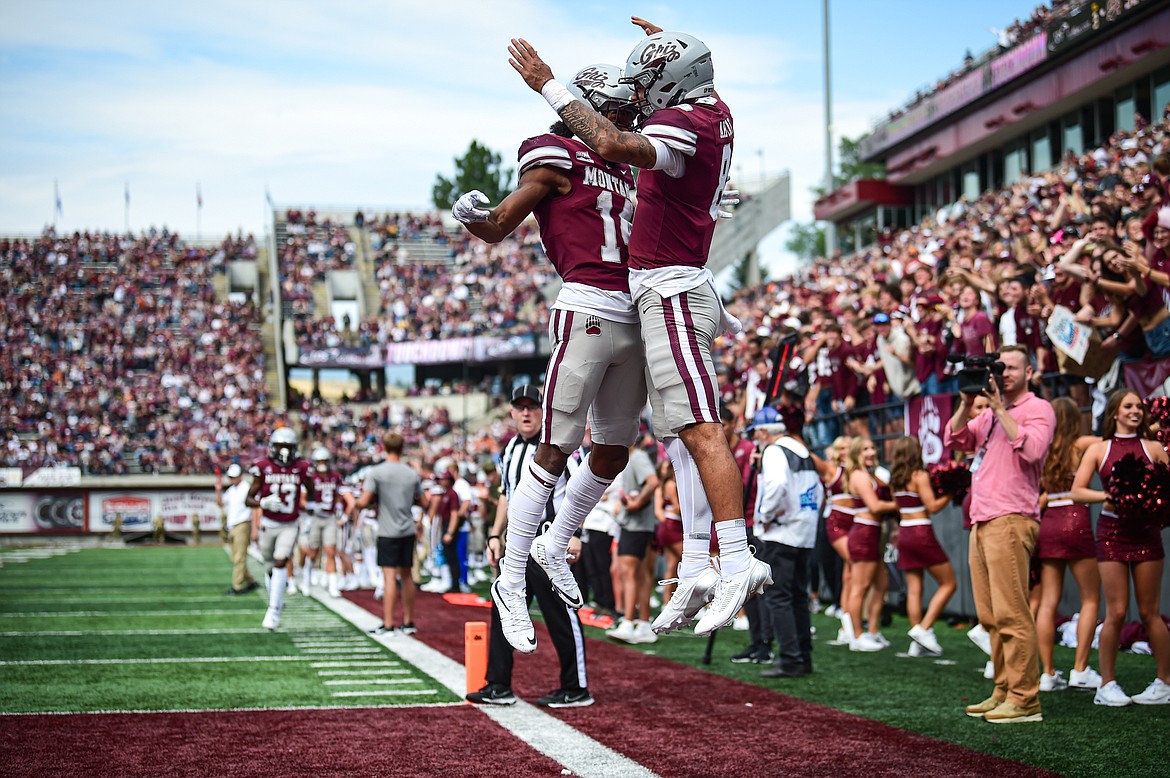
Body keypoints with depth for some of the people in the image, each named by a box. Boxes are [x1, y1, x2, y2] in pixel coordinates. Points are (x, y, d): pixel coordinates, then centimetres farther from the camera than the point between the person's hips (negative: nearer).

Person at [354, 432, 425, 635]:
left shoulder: (376, 472, -9)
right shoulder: (412, 474, 5)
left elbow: (364, 502, -13)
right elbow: (421, 501, 15)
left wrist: (355, 504, 8)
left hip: (388, 532, -4)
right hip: (408, 531, 4)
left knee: (390, 576, -6)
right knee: (406, 575, 12)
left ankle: (388, 624, -8)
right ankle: (408, 622, 18)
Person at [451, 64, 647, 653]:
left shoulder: (623, 171, 23)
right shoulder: (557, 157, -1)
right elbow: (496, 230, -5)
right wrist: (472, 216, -27)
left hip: (634, 320, 8)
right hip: (588, 311, -8)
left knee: (613, 454, 15)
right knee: (554, 454, -8)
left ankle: (554, 548, 33)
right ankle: (512, 581, 1)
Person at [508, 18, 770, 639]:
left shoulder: (682, 127, -17)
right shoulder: (716, 113, 12)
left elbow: (613, 145, -34)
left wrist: (550, 86, -26)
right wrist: (668, 47, 51)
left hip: (671, 291, -11)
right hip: (678, 290, 11)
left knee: (700, 430, -15)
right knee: (679, 436, 9)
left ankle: (737, 563, -19)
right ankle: (696, 572, 10)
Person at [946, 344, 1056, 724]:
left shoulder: (1037, 409, -1)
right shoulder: (990, 414, 22)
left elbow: (1031, 448, -18)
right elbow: (955, 439, 16)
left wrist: (999, 407, -13)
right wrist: (966, 403, 5)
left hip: (1010, 521, -8)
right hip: (982, 522, 8)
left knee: (1011, 614, -12)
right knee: (991, 617, 8)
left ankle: (1024, 700, -11)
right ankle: (1003, 692, 12)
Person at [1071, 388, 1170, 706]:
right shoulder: (1098, 450, 8)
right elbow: (1077, 491, 2)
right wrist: (1106, 496, -15)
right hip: (1112, 532, 0)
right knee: (1116, 611, -3)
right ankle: (1107, 685, 6)